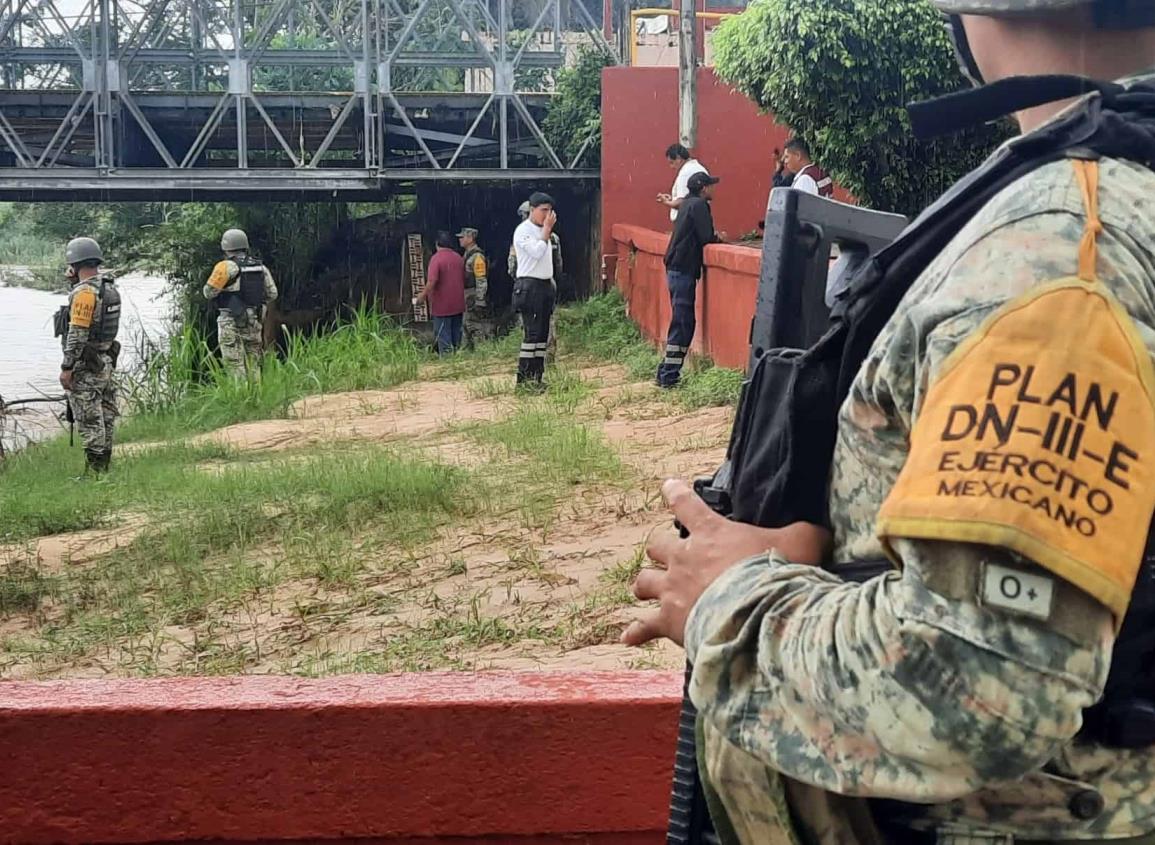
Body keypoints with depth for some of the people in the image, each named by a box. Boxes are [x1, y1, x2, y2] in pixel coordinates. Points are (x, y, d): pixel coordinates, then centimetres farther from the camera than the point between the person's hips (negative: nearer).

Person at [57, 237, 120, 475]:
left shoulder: (84, 292, -18)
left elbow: (78, 334, -20)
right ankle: (103, 468, 20)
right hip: (106, 362, 9)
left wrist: (66, 368, -16)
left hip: (85, 366, -9)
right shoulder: (110, 288, 9)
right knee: (105, 418, 13)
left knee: (89, 421, -4)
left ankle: (94, 472, -2)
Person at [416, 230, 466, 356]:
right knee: (456, 338, 13)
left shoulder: (436, 258, -16)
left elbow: (432, 281, -24)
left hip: (442, 306, -6)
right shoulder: (459, 258, 5)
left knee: (443, 337, -1)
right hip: (458, 305, 6)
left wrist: (423, 295, -11)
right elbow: (464, 279, 15)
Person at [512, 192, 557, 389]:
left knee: (543, 333, 7)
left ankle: (536, 376, 9)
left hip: (545, 285, 9)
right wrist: (547, 230, -16)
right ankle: (524, 377, -10)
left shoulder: (543, 231, 18)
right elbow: (537, 252, -22)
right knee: (533, 333, -12)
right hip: (529, 286, -9)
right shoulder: (523, 231, -9)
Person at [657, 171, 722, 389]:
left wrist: (714, 237, 7)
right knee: (682, 324, -8)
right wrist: (718, 238, 4)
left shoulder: (688, 203, 17)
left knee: (682, 323, 13)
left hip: (676, 270, 10)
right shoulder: (699, 205, -10)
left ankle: (666, 373, 14)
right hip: (684, 271, -10)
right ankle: (668, 376, -9)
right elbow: (707, 236, -15)